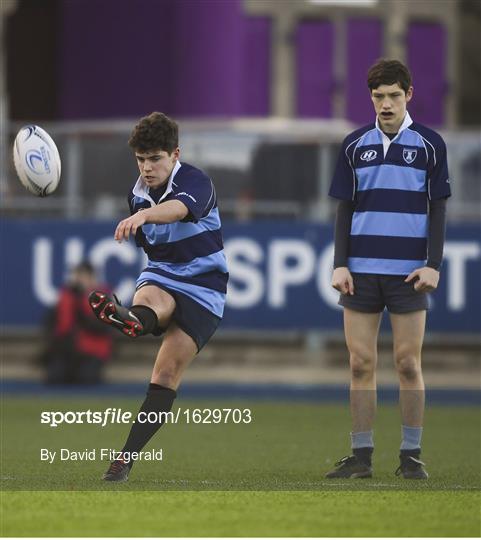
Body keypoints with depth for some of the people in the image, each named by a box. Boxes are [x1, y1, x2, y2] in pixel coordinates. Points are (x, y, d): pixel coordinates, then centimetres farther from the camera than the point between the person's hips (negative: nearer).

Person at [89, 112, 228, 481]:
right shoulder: (137, 194, 4)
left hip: (202, 287, -4)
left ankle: (128, 456, -12)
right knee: (149, 300, -36)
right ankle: (132, 319, -74)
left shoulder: (197, 182, -18)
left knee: (167, 374, -12)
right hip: (160, 276, 4)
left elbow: (179, 209, -44)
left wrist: (144, 215, -63)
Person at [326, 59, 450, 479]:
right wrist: (340, 264, 2)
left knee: (408, 364, -2)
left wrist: (433, 264, -6)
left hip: (408, 272, -2)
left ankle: (411, 456, 4)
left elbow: (438, 209, 3)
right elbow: (345, 209, 11)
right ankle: (362, 456, 5)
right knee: (361, 364, 1)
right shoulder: (355, 145, 8)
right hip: (361, 271, 2)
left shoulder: (430, 144, 2)